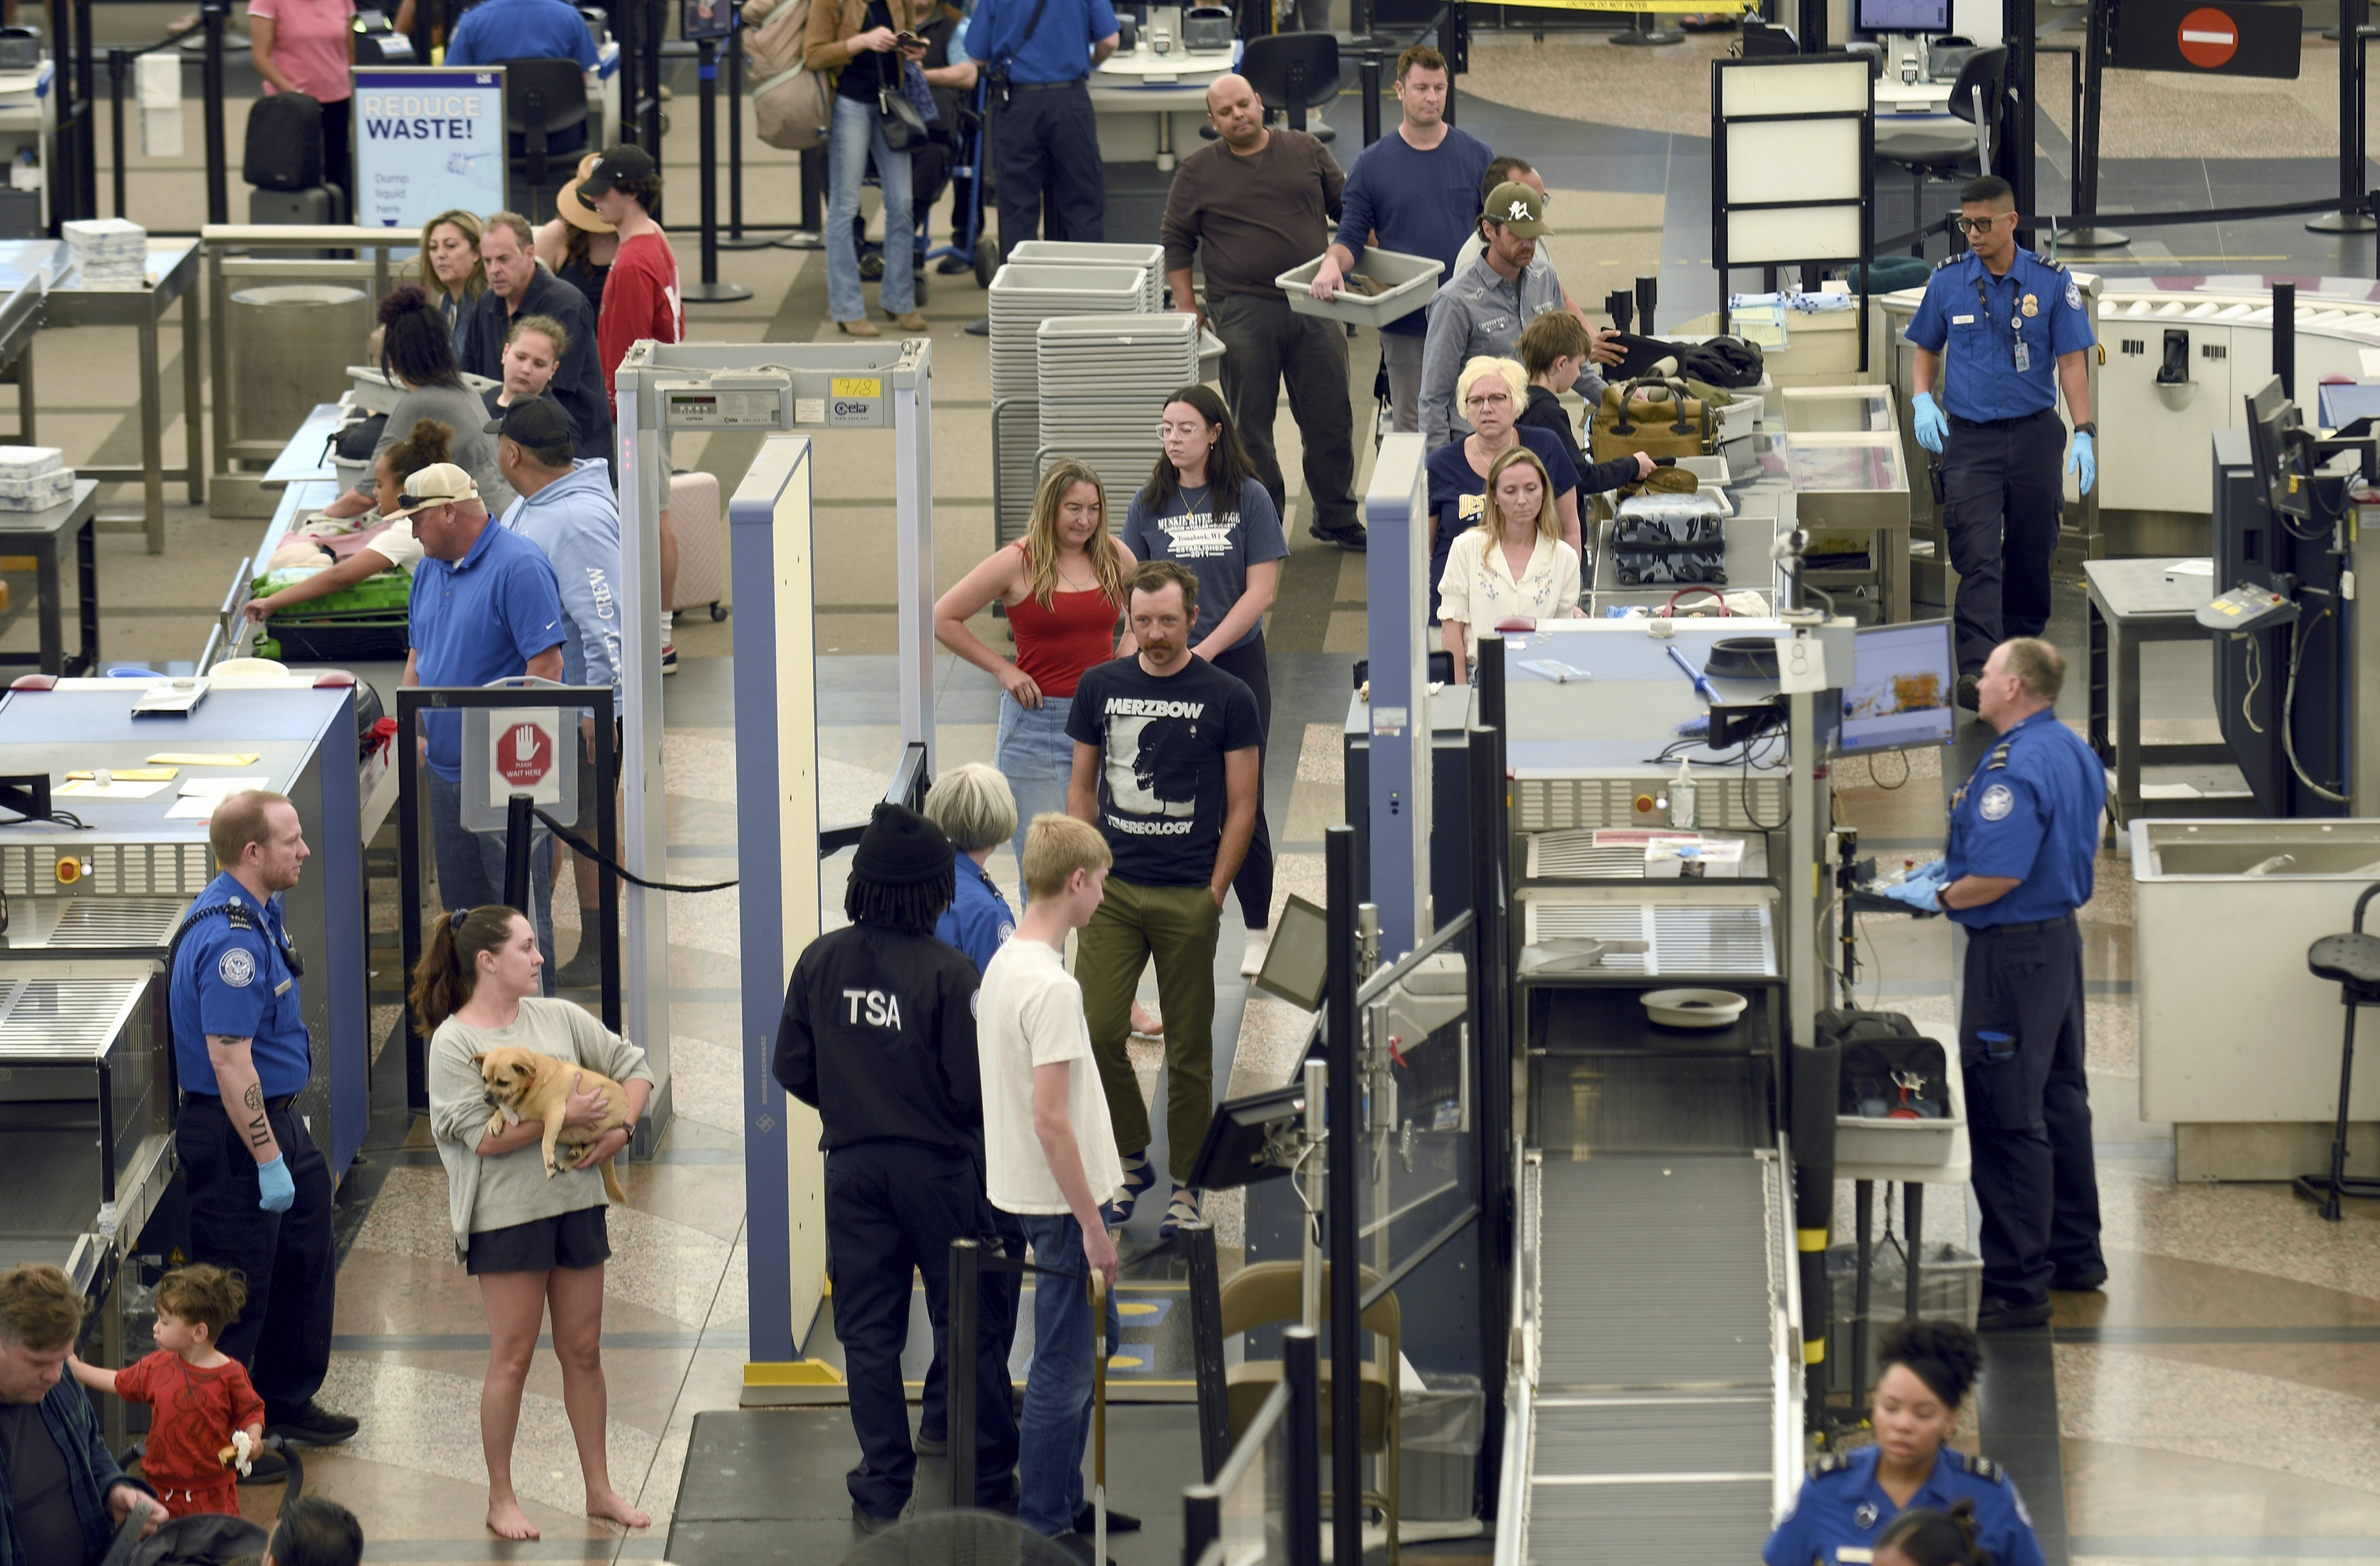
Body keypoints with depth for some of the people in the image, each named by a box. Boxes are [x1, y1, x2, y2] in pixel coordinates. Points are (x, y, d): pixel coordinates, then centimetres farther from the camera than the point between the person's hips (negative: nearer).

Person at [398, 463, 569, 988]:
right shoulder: (430, 569, 12)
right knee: (461, 903, 15)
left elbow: (546, 665, -18)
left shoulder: (519, 567, -15)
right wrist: (412, 728, 7)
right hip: (446, 766, 9)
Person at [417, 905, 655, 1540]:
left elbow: (633, 1067, 12)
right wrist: (562, 1117, -20)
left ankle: (599, 1489, 21)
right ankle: (501, 1499, 11)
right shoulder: (454, 1042, -9)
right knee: (512, 1357, 0)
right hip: (506, 1215, -5)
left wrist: (621, 1129, -5)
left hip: (576, 1201, 5)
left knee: (583, 1351, 11)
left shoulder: (558, 1017, 6)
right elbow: (483, 1136, -16)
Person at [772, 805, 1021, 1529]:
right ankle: (987, 1480, 17)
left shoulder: (820, 961, -5)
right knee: (970, 1322, 10)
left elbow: (792, 1069, 2)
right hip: (938, 1164, -3)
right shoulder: (948, 973, -18)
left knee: (868, 1330, 10)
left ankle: (882, 1494, 11)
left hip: (853, 1164, 3)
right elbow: (974, 1088, -17)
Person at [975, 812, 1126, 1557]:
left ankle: (1067, 1501, 31)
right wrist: (1091, 1224, -19)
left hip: (1034, 1191, 10)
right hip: (1060, 1199, -10)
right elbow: (1050, 1120, -25)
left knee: (1094, 1344, 22)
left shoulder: (1004, 966, 6)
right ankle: (1042, 1529, 7)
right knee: (1063, 1369, 0)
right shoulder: (1051, 987, -24)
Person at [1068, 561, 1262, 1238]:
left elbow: (1241, 806, -1)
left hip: (1188, 896, -2)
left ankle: (1186, 1183, 14)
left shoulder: (1227, 698, -4)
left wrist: (1214, 893, -6)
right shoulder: (1100, 687, 5)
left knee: (1188, 1047, 4)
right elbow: (1083, 786, 11)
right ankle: (1132, 1159, 13)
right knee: (1097, 1031, -7)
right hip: (1113, 893, 2)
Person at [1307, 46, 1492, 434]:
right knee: (1413, 434, 2)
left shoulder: (1476, 156, 6)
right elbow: (1352, 236, 1)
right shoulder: (1372, 164, 4)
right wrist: (1332, 264, -21)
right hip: (1405, 326, -1)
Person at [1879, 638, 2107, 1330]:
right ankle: (2076, 1254, 30)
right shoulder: (2072, 751, 9)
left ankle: (2017, 1285, -4)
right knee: (2060, 1098, 20)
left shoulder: (2015, 768, -23)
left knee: (2007, 1117, -6)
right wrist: (1952, 864, 17)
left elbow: (2000, 876, -29)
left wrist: (1938, 897, -12)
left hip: (2014, 949, -11)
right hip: (2060, 933, 11)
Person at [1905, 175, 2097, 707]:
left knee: (2030, 556, 9)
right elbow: (1927, 349, 15)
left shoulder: (2050, 282, 0)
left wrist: (2084, 433, -10)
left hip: (2034, 434, 1)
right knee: (1978, 557, -13)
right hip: (1969, 437, -1)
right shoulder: (1948, 280, 3)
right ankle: (1977, 671, -23)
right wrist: (1922, 399, -4)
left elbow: (2071, 362, -1)